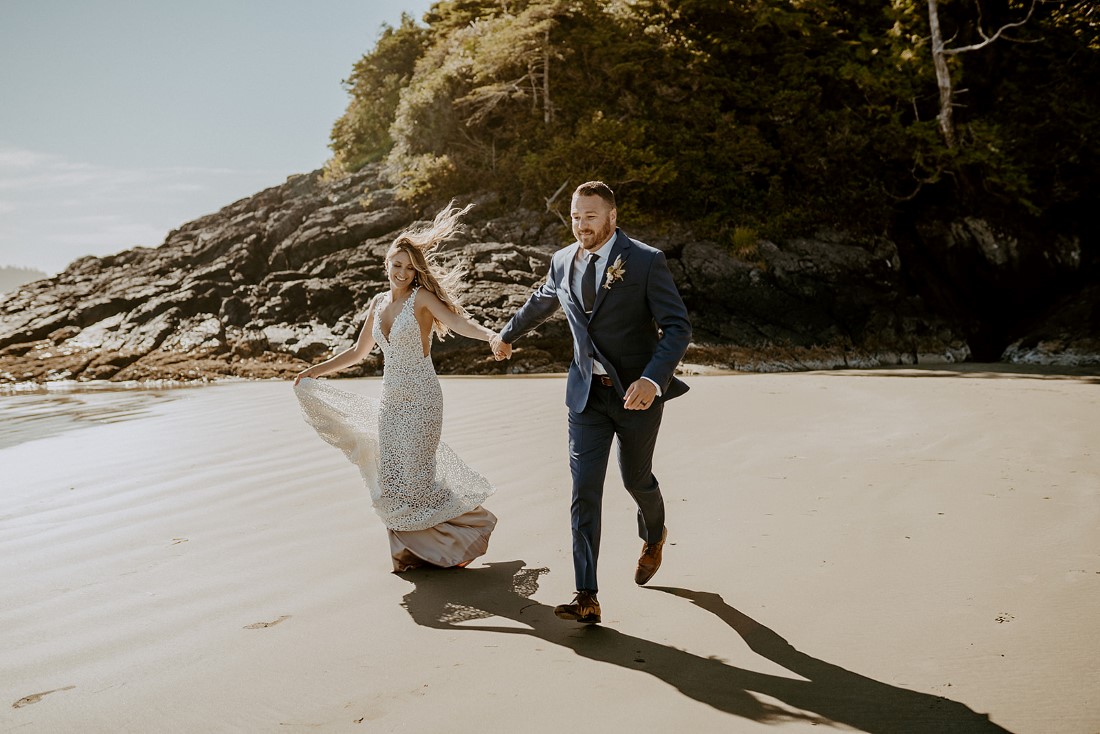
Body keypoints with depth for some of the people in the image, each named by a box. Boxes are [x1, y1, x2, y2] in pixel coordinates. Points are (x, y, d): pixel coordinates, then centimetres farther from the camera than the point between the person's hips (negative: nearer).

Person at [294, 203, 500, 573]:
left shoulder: (422, 297, -7)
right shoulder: (378, 303, 12)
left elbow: (458, 322, -24)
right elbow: (358, 352, 21)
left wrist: (492, 335, -43)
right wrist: (314, 371, 18)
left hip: (420, 399, -6)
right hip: (390, 401, 6)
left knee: (416, 477, -6)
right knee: (391, 480, 5)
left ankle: (473, 522, 15)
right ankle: (417, 548, 20)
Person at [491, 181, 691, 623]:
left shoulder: (646, 261, -13)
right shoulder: (563, 262, 3)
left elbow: (678, 326, -16)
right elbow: (540, 303, 23)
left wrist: (652, 379, -30)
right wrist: (507, 335, 38)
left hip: (637, 392, -3)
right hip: (587, 393, 3)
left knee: (636, 478, 15)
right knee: (584, 490, -5)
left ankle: (654, 536, 50)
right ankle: (587, 597, -2)